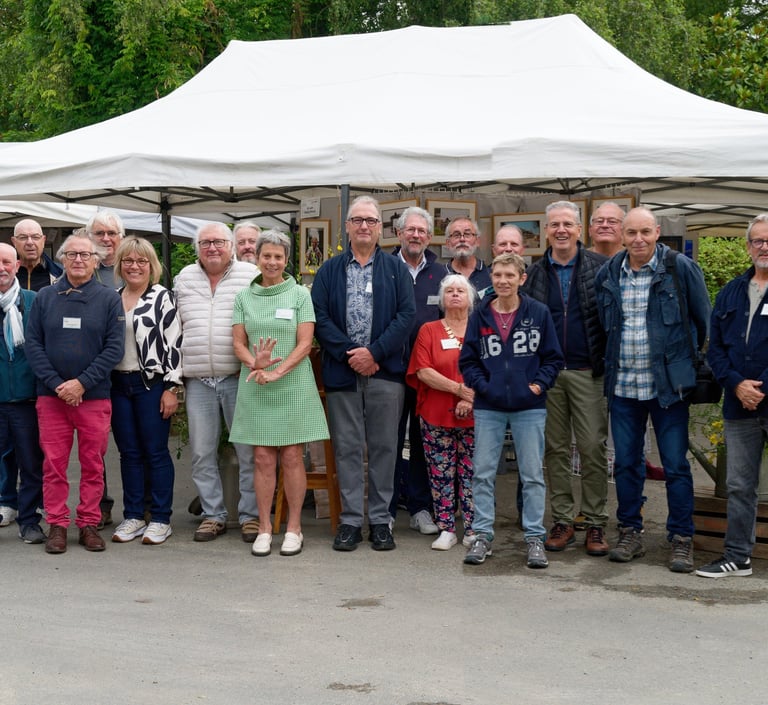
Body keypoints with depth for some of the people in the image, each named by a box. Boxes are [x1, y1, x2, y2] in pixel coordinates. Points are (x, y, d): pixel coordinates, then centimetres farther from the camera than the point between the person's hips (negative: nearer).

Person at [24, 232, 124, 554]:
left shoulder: (109, 298, 1)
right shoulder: (45, 297, 6)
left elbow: (115, 347, -4)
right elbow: (32, 343, 2)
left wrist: (82, 382, -12)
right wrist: (56, 383, -10)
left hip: (94, 396, -1)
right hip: (51, 395, 1)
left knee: (93, 465, 5)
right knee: (53, 464, 4)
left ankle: (89, 524, 15)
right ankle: (57, 525, 13)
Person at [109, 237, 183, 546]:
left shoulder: (162, 297, -3)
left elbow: (174, 344, -8)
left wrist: (172, 388, -13)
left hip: (152, 384, -4)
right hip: (118, 384, 5)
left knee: (156, 452, 0)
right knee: (129, 453, 9)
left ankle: (161, 519, 8)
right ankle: (133, 516, 17)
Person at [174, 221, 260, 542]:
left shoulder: (251, 276, 0)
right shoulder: (183, 279, 12)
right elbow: (175, 327, 19)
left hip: (238, 377, -3)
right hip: (197, 380, 4)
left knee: (249, 451, 1)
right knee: (202, 452, 8)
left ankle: (251, 515, 12)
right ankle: (213, 515, 19)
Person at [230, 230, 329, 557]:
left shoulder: (299, 294, 2)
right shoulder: (244, 297, 9)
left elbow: (305, 343, -5)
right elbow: (238, 342, 5)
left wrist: (277, 372, -17)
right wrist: (255, 363, -16)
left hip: (293, 385, -2)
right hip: (255, 387, 2)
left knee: (292, 458, 1)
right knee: (263, 459, 3)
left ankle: (294, 528, 10)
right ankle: (264, 528, 11)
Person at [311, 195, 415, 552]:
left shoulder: (396, 269, 8)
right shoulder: (329, 270, 9)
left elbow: (407, 314, -2)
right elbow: (319, 317, 0)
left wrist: (374, 352, -12)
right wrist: (349, 353, -11)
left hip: (385, 371, 0)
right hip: (341, 371, 1)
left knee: (383, 447, 4)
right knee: (347, 448, 4)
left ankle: (380, 520, 13)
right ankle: (351, 520, 11)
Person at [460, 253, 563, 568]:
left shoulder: (539, 313, 0)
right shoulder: (480, 315, 4)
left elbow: (553, 358, 4)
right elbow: (467, 360, 6)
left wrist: (539, 385, -9)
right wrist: (483, 386, -7)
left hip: (530, 406, -1)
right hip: (488, 408, 1)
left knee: (533, 475, 5)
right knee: (483, 472, 5)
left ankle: (535, 537, 15)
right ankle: (482, 534, 16)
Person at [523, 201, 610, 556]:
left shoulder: (600, 267, 2)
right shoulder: (534, 272, 9)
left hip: (588, 371, -2)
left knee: (592, 448, -1)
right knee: (555, 448, 8)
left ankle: (595, 523, 9)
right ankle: (562, 520, 17)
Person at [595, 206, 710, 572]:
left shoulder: (681, 268, -5)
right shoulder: (607, 273, 6)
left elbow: (703, 319, 2)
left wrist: (698, 362, 5)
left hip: (668, 385, -3)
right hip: (623, 386, 4)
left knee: (676, 466, 1)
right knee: (626, 463, 10)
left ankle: (681, 539, 12)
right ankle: (630, 534, 23)